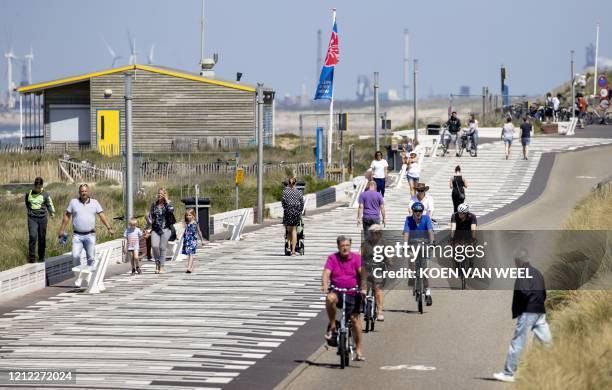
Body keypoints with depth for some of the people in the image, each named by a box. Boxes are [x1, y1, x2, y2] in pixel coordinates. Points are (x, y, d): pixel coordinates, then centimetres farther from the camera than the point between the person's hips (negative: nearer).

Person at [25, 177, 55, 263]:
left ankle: (41, 257, 19)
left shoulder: (45, 194, 2)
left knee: (42, 238, 5)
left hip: (42, 218, 0)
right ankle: (31, 257, -11)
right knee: (32, 236, -14)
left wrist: (52, 212, -9)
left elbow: (49, 204, 5)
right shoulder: (29, 194, 6)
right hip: (32, 218, 0)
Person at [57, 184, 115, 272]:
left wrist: (109, 228, -7)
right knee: (75, 256, -12)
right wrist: (62, 229, 7)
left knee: (91, 258, 2)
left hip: (90, 235, 1)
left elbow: (102, 215, 3)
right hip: (77, 235, -1)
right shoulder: (73, 202, 5)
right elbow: (67, 216, 10)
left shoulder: (94, 202, 7)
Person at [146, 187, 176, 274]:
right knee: (154, 246, -14)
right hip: (155, 229, 2)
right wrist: (149, 228, 2)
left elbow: (171, 210, -19)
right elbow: (150, 217, 13)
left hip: (165, 229, -2)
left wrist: (167, 201, -11)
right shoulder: (154, 205, 11)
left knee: (162, 248, -4)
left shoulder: (168, 204, 4)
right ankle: (157, 263, 6)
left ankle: (162, 267, 5)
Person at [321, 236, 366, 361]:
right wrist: (325, 286, -32)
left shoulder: (356, 258, -4)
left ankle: (358, 349, 13)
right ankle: (332, 326, -16)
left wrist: (363, 288, -29)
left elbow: (362, 273, -14)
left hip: (352, 294, 0)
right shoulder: (332, 258, -3)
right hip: (337, 291, 0)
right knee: (330, 298, -35)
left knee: (355, 319, 0)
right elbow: (326, 273, -13)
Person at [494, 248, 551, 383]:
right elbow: (544, 293, 18)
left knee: (517, 343, -3)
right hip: (540, 311, 7)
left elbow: (523, 292, -21)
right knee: (547, 342, 5)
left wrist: (514, 311, -10)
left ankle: (508, 373, 0)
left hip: (528, 311, -7)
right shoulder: (537, 272, 16)